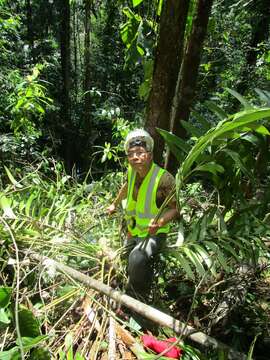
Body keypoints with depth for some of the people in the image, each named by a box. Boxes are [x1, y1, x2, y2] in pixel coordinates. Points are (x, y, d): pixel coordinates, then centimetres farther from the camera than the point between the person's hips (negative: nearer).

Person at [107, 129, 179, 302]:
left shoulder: (164, 178, -27)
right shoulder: (132, 171, -8)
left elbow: (175, 208, -19)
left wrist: (159, 222, -36)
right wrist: (115, 203, 24)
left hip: (154, 233, -7)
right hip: (133, 231, 7)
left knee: (137, 259, -32)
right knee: (129, 268, 25)